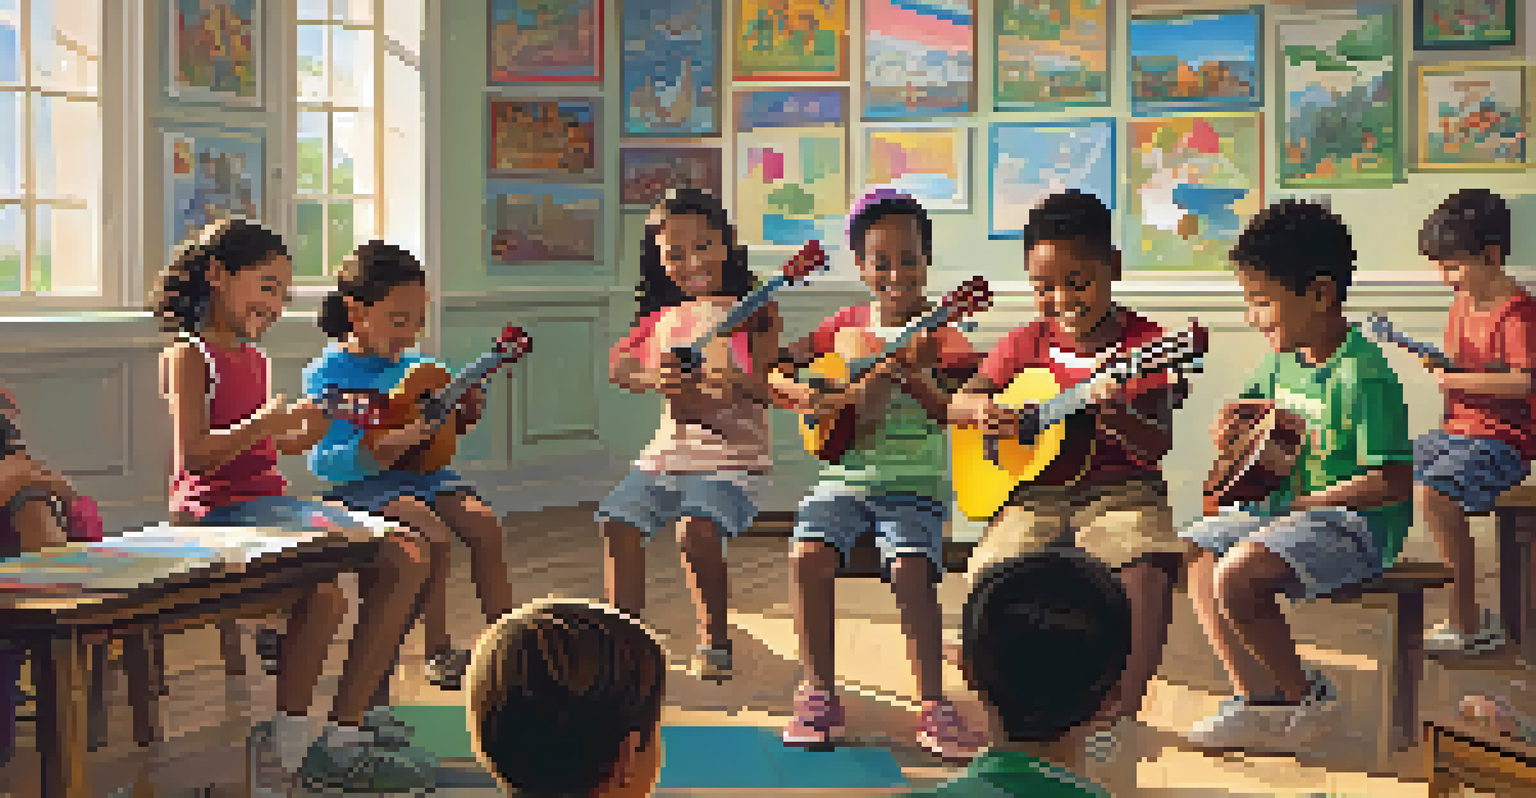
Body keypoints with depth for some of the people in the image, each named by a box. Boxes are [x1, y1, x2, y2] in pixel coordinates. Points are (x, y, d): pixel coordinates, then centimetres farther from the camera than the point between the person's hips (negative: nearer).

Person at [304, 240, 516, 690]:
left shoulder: (416, 367, 11)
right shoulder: (327, 374, -8)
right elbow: (324, 464, -18)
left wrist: (463, 417, 2)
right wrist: (397, 443, -27)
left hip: (421, 473, 6)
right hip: (362, 484, -6)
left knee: (484, 522, -15)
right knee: (434, 535, -28)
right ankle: (438, 653, -16)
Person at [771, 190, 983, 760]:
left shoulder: (939, 334, 0)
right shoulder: (845, 327, 10)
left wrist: (914, 376, -28)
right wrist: (814, 397, -10)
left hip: (915, 483, -3)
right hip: (845, 476, 3)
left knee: (910, 566, -28)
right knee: (809, 552, -22)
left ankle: (933, 705, -16)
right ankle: (818, 693, -8)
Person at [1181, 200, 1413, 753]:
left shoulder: (1362, 374, -21)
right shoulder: (1282, 357, 7)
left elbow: (1393, 481, -23)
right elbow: (1254, 407, 28)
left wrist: (1302, 505, -18)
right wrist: (1237, 418, 3)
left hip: (1356, 523, -10)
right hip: (1286, 507, 10)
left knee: (1235, 577, -27)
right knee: (1194, 557, 1)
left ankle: (1306, 695, -3)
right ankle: (1259, 702, 3)